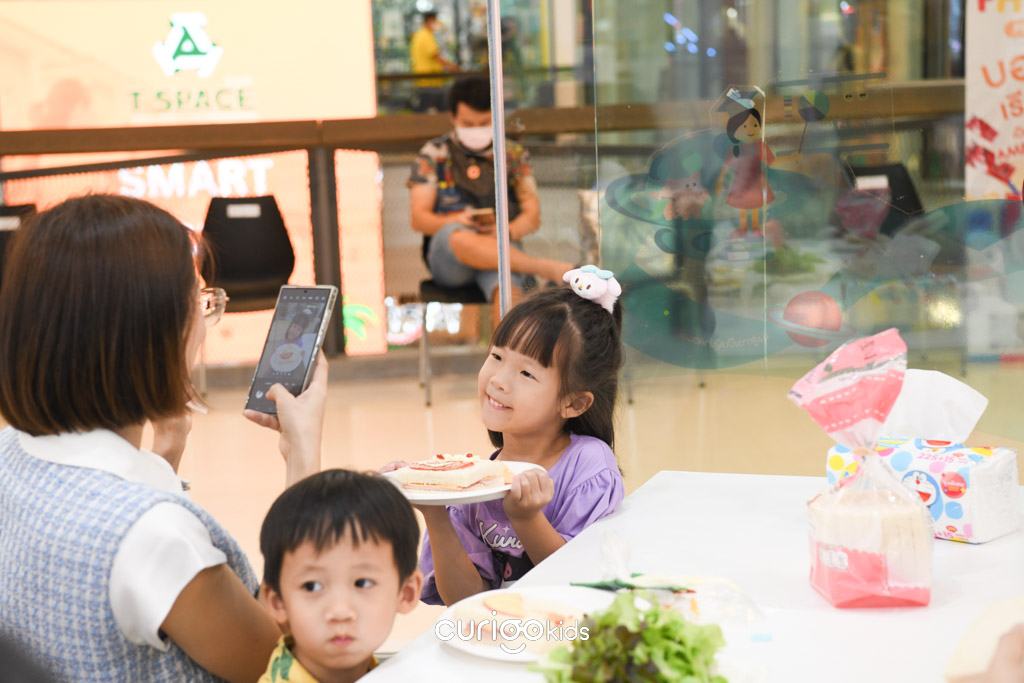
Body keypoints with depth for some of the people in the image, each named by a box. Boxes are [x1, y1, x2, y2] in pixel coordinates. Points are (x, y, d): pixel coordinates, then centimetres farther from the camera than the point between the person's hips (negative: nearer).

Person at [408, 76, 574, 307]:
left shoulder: (513, 155, 19)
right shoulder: (434, 154, 14)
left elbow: (532, 216, 12)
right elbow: (419, 219, 7)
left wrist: (508, 231, -12)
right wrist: (456, 221, -15)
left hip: (501, 245, 0)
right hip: (446, 256, 0)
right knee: (459, 237, -39)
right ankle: (545, 268, -42)